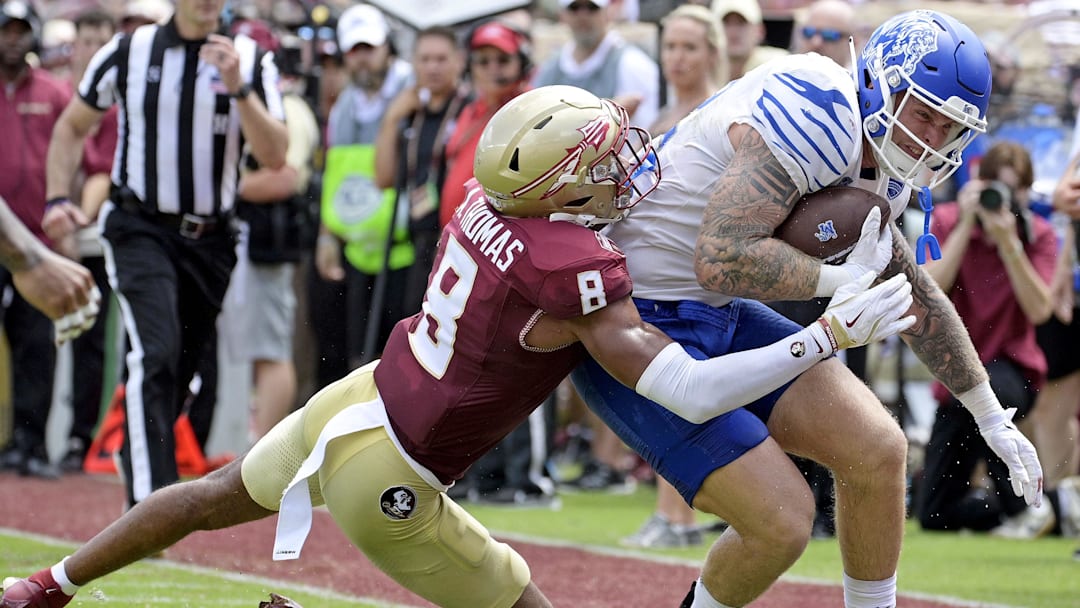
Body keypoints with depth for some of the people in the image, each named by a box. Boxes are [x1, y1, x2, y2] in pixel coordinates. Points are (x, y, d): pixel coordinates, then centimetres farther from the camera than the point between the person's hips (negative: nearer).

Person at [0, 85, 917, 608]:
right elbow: (691, 393, -31)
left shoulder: (487, 200, -6)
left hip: (353, 403, 8)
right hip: (389, 478, -8)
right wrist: (829, 336, -29)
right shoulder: (575, 272, -28)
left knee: (217, 498, 32)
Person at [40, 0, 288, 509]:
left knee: (180, 368, 11)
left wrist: (237, 87, -21)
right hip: (141, 231, -3)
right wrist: (58, 198, -1)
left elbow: (274, 157, -9)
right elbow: (72, 126, 12)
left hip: (210, 239, 3)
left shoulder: (251, 62, 0)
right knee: (156, 353, -20)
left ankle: (137, 454, 38)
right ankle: (149, 500, -24)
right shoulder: (128, 52, -2)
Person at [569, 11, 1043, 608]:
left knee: (878, 452, 1)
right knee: (782, 521, -13)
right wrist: (843, 279, -19)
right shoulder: (816, 111, -24)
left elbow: (916, 299, 23)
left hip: (714, 315, 9)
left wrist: (992, 418, 28)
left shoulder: (870, 163, 8)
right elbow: (721, 260, -32)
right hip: (633, 330, -9)